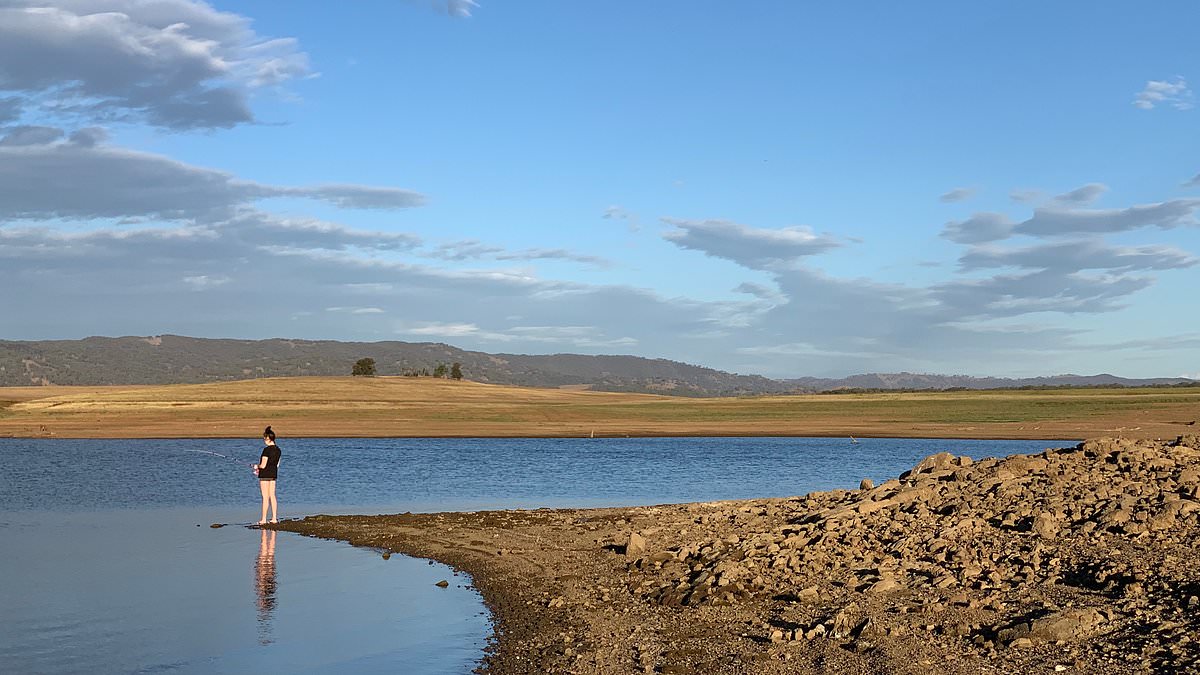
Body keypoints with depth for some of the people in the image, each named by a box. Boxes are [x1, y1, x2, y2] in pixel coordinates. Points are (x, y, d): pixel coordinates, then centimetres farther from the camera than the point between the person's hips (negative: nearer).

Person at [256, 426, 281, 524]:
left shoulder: (267, 450, -18)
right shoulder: (278, 450, 6)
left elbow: (263, 465, -20)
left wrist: (257, 467, 2)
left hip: (265, 474, -7)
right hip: (274, 474, 8)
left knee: (265, 497, -3)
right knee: (272, 496, 11)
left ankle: (263, 519, 2)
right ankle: (274, 518, 11)